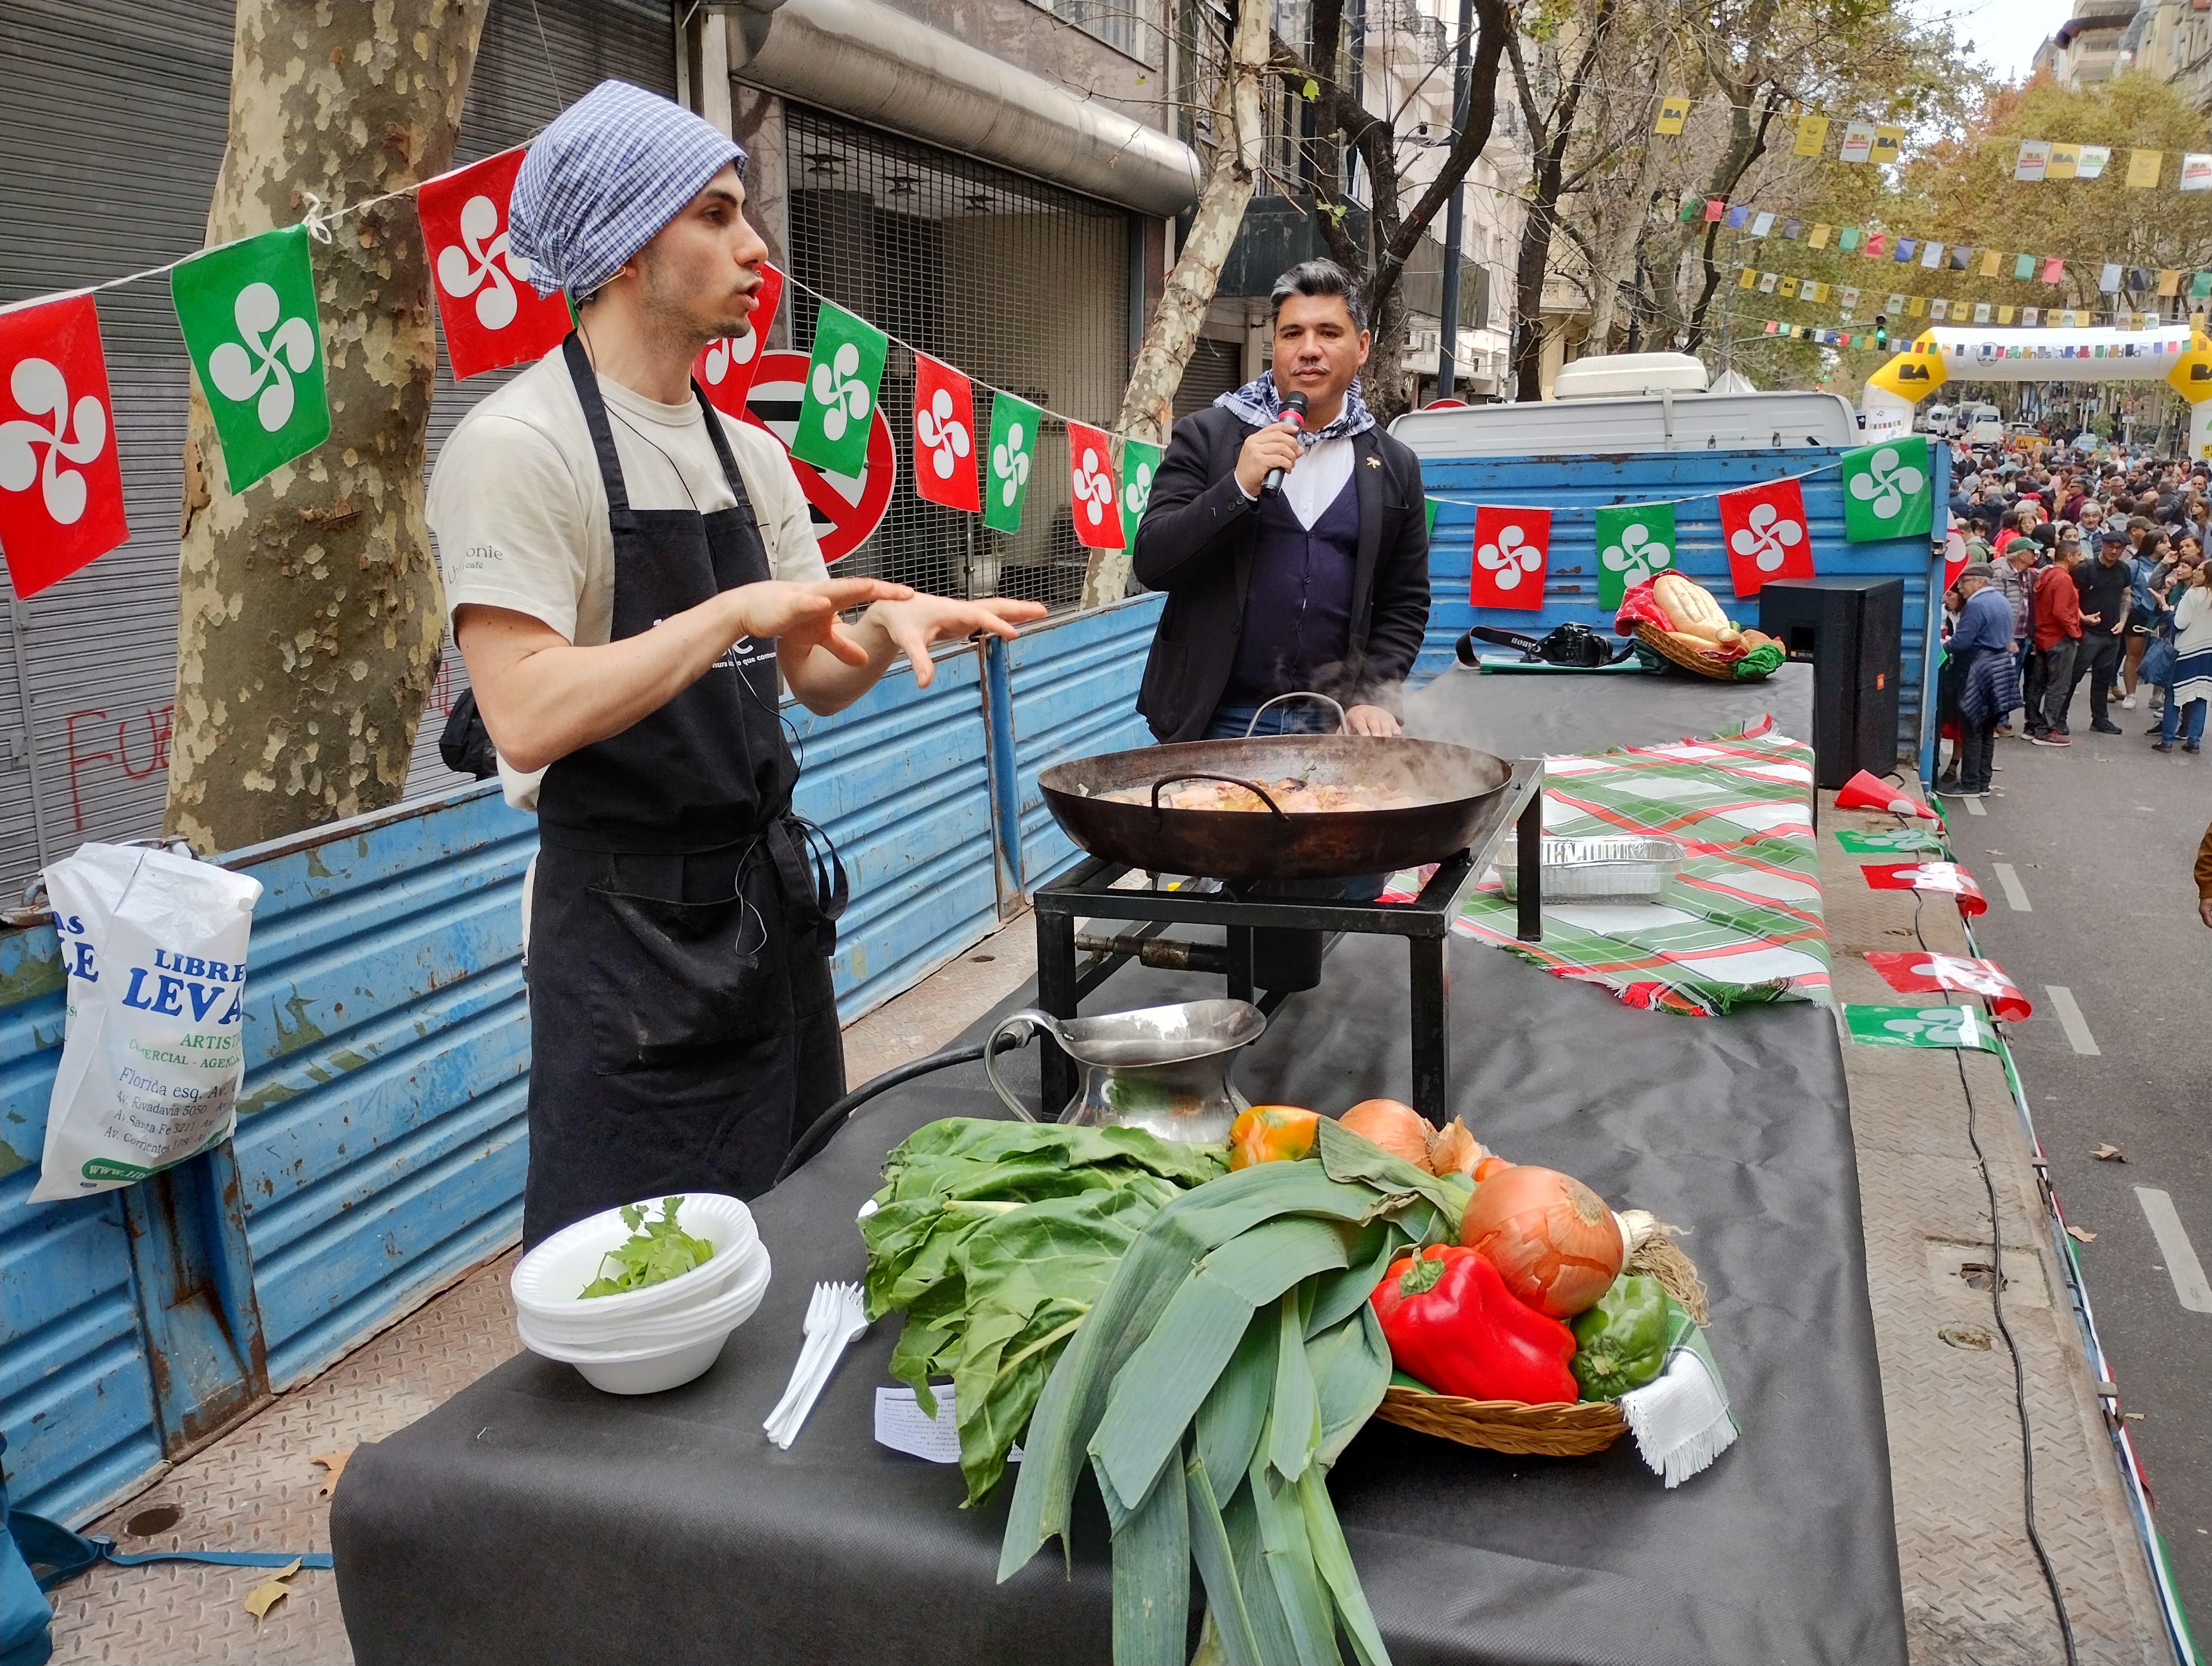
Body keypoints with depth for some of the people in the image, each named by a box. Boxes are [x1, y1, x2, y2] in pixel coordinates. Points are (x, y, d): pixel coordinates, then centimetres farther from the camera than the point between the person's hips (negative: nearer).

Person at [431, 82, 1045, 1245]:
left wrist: (891, 625, -9)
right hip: (627, 931, -7)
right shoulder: (518, 446, -14)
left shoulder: (750, 456, 10)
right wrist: (732, 613, -25)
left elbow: (814, 675, 11)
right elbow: (528, 718, -23)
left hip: (772, 902, 7)